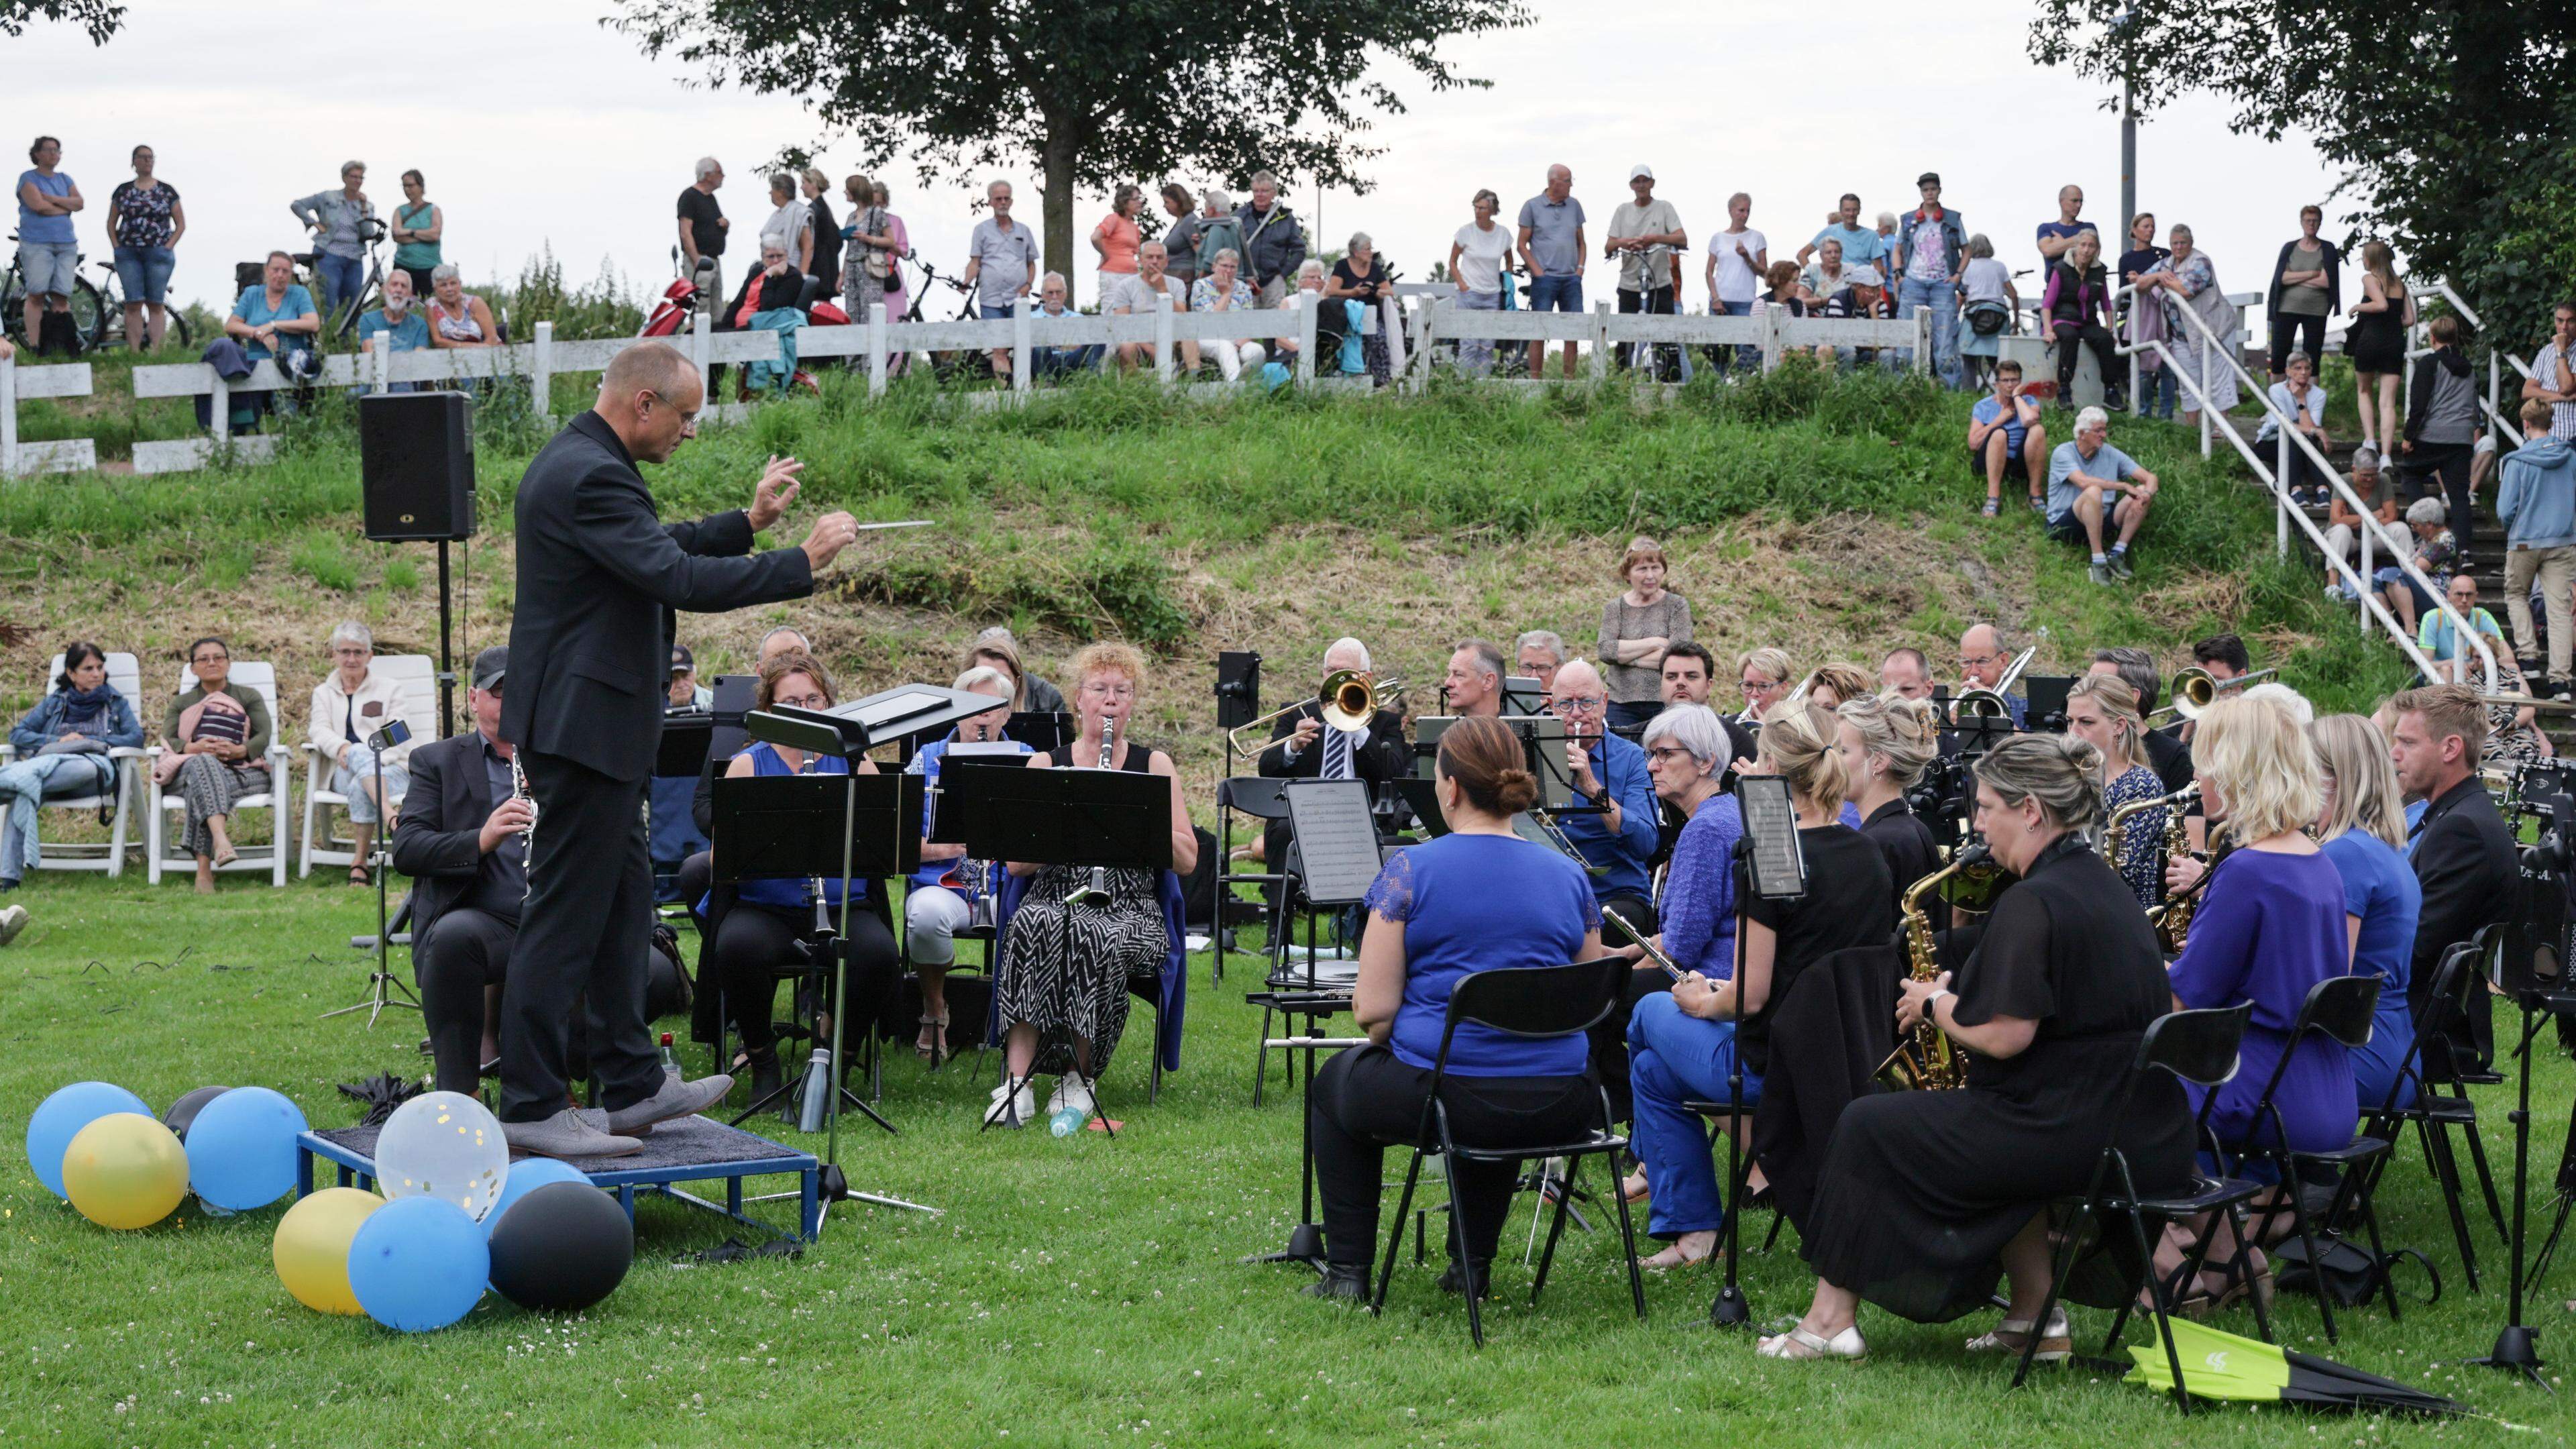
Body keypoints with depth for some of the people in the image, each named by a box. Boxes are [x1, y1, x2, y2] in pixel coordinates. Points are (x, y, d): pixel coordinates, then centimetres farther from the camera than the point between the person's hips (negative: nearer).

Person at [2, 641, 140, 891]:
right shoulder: (55, 701, 27)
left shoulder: (115, 702, 23)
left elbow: (136, 738, 7)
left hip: (95, 769, -1)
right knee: (23, 796, -37)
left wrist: (88, 741, 0)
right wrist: (58, 741, 0)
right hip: (49, 763, 1)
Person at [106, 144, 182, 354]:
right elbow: (111, 223, 15)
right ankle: (134, 352, -6)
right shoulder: (123, 191, 11)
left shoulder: (167, 191, 6)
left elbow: (181, 224, 7)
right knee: (133, 304, -4)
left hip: (158, 253, -1)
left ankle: (155, 350, -4)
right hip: (129, 254, 1)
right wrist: (118, 247, 2)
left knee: (156, 304, -3)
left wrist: (168, 247, -4)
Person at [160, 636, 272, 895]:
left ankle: (204, 870, -54)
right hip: (188, 771, 0)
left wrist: (239, 750, -17)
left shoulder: (249, 696, 23)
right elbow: (167, 740, 8)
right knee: (204, 763, -41)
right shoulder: (181, 703, 27)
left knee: (202, 788, -38)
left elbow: (264, 736, 6)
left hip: (242, 771, 0)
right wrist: (193, 748, -16)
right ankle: (221, 840, -66)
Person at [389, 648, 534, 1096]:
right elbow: (405, 850, -2)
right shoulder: (438, 761, 12)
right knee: (454, 936, -38)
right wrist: (479, 840, -20)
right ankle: (457, 1090, -23)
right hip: (482, 920, -2)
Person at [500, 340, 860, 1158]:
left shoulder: (575, 462, 13)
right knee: (568, 916, -5)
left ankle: (633, 1086, 26)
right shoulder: (592, 477, -21)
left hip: (583, 720, 11)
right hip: (585, 723, -11)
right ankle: (529, 1107, 0)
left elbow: (657, 552, 25)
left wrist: (748, 523, 18)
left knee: (621, 901, 18)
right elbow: (679, 580, -28)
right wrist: (804, 563, -23)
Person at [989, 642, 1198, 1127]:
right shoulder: (1045, 764, 12)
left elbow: (1187, 860, 2)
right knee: (1031, 927, -36)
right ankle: (1017, 1082, -35)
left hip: (1129, 911, 0)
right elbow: (1016, 862, 3)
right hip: (1056, 898, 1)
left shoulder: (1154, 765, 10)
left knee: (1096, 940, -36)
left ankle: (1080, 1077, -16)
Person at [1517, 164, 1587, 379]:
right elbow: (1522, 244, 2)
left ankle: (1569, 379, 6)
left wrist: (1580, 268, 5)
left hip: (1571, 279, 4)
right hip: (1545, 278, -4)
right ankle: (1535, 380, -1)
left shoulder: (1574, 206, 12)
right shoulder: (1532, 206, 1)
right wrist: (1538, 272, -7)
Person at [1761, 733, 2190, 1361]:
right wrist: (1956, 995, 15)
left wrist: (1936, 1004, -3)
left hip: (2076, 1136, -9)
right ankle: (2036, 1316, 24)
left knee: (1869, 1126, 4)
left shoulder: (2033, 903, -16)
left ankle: (1832, 1316, 12)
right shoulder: (2106, 886, 14)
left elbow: (2003, 1036, -21)